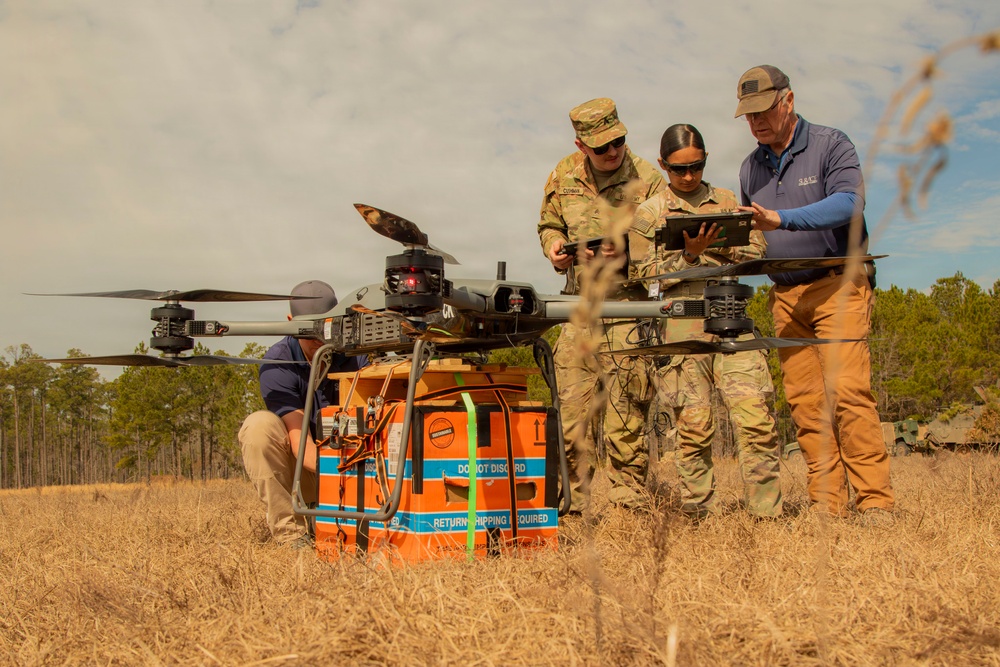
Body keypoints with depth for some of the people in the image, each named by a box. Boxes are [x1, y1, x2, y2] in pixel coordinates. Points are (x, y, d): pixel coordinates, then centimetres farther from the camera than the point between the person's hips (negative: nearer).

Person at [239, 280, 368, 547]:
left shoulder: (353, 355, -10)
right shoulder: (277, 363, -18)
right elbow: (299, 440, -27)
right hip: (297, 470, -2)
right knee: (260, 425, -31)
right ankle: (289, 531, -25)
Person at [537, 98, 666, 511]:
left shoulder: (647, 180, -4)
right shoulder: (564, 176, 7)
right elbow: (549, 225, 22)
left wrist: (628, 255, -20)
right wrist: (554, 246, 0)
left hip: (628, 305, -3)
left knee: (626, 408, -5)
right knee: (572, 408, 2)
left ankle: (627, 500, 4)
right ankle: (575, 502, 11)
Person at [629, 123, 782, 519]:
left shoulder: (728, 202, 18)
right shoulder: (648, 214, 11)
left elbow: (757, 253, 14)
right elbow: (648, 274, 4)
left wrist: (720, 245, -4)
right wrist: (690, 253, -10)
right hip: (683, 325, -2)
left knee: (756, 416, -10)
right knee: (693, 426, -2)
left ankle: (767, 514, -5)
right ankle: (698, 516, 9)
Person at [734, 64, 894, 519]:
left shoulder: (830, 145, -3)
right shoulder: (751, 168, 15)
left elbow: (849, 202, -20)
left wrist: (782, 219, -30)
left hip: (838, 285, -5)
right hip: (785, 295, 5)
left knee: (848, 389, -15)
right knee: (803, 398, -1)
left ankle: (875, 501, -12)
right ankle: (826, 503, 2)